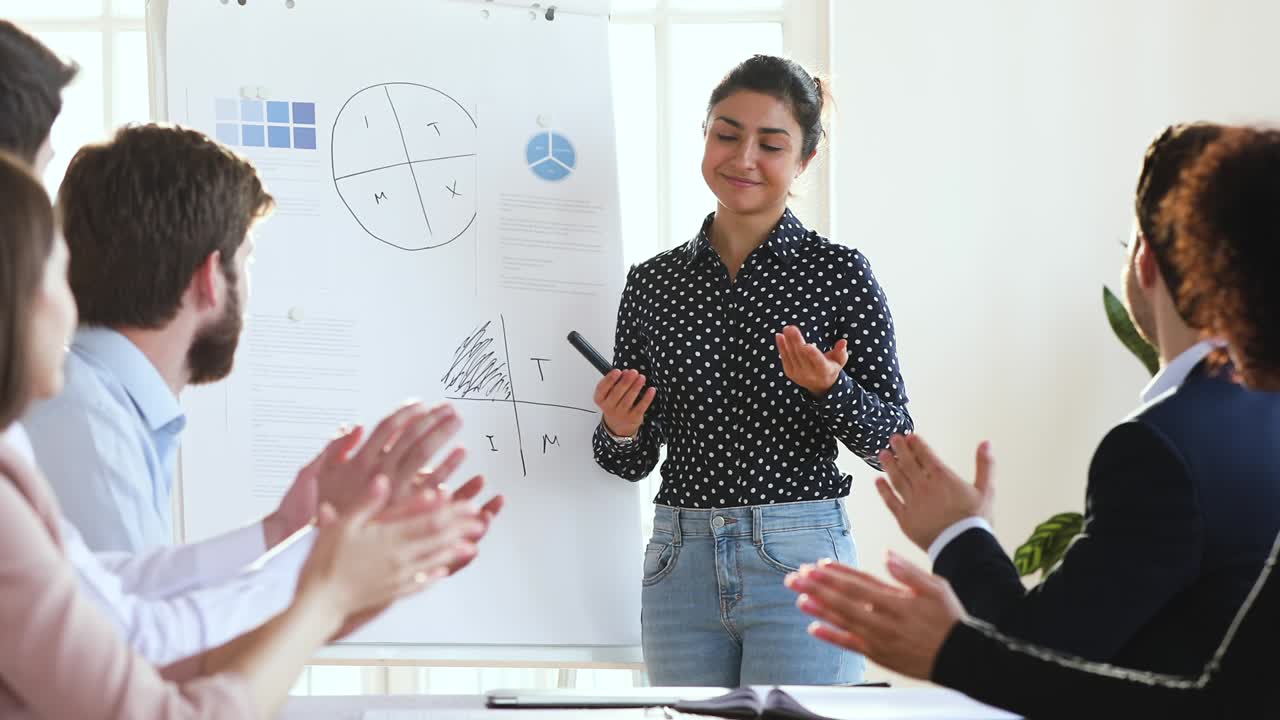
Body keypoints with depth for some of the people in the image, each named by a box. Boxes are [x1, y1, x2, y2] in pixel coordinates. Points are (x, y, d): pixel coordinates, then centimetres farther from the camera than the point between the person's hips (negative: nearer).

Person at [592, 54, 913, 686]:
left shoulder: (838, 272, -2)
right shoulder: (652, 283, 7)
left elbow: (893, 441, -2)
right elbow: (634, 462, 11)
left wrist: (831, 388, -20)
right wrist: (619, 432, -11)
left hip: (799, 562, -3)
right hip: (679, 567, 4)